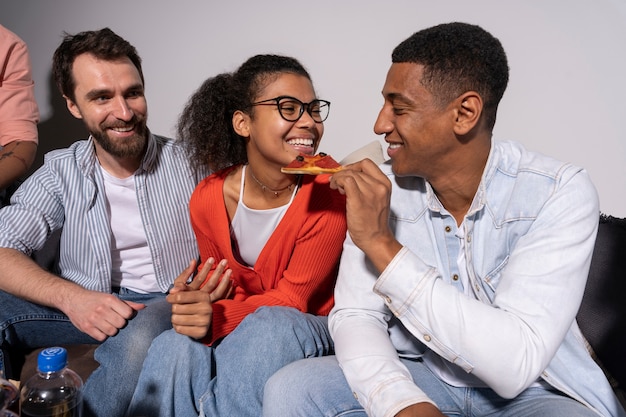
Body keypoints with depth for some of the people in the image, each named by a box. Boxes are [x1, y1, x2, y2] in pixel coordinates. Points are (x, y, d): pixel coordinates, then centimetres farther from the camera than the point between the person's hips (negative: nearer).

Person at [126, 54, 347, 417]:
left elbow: (292, 299, -16)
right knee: (175, 348, -27)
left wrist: (218, 318, -33)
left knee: (267, 327, -34)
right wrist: (199, 303, -21)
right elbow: (224, 287, 4)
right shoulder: (208, 198, -8)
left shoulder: (330, 193, -20)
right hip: (239, 327, 2)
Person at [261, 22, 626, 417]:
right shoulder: (381, 190, -9)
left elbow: (516, 365, -29)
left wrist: (383, 244, -32)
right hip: (420, 377, 3)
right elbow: (355, 315, -9)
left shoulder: (560, 194, -20)